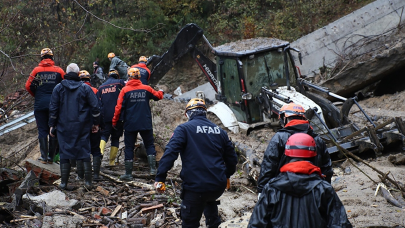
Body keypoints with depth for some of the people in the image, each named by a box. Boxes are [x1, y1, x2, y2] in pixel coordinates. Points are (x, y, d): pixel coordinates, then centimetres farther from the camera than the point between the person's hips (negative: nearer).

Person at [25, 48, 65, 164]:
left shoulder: (36, 70, -1)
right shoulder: (59, 70, -1)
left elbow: (28, 86, 0)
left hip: (40, 103, 0)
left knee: (42, 130, 5)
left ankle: (44, 156, 3)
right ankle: (51, 157, 9)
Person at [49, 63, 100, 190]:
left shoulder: (59, 88, 0)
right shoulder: (85, 88, -1)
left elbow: (53, 108, 2)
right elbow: (95, 107, 0)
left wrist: (52, 124, 10)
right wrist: (95, 123, 9)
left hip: (64, 126, 0)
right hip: (82, 127, 0)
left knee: (64, 152, 5)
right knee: (85, 152, 6)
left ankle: (64, 182, 4)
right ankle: (88, 181, 4)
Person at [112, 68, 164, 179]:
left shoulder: (125, 90, -5)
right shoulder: (146, 88, 1)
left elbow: (119, 107, -7)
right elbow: (158, 96, 18)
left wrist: (115, 121, 3)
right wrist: (161, 92, 42)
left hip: (130, 124, -1)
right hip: (146, 124, 1)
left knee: (129, 147, 5)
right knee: (150, 145, 12)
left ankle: (128, 173, 6)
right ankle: (153, 169, 0)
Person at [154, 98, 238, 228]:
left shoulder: (183, 129, -2)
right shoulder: (220, 131, 13)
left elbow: (170, 153, -15)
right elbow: (232, 158, 19)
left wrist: (160, 178, -15)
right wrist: (227, 176, 36)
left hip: (195, 187, -5)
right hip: (219, 186, 5)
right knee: (210, 199, 39)